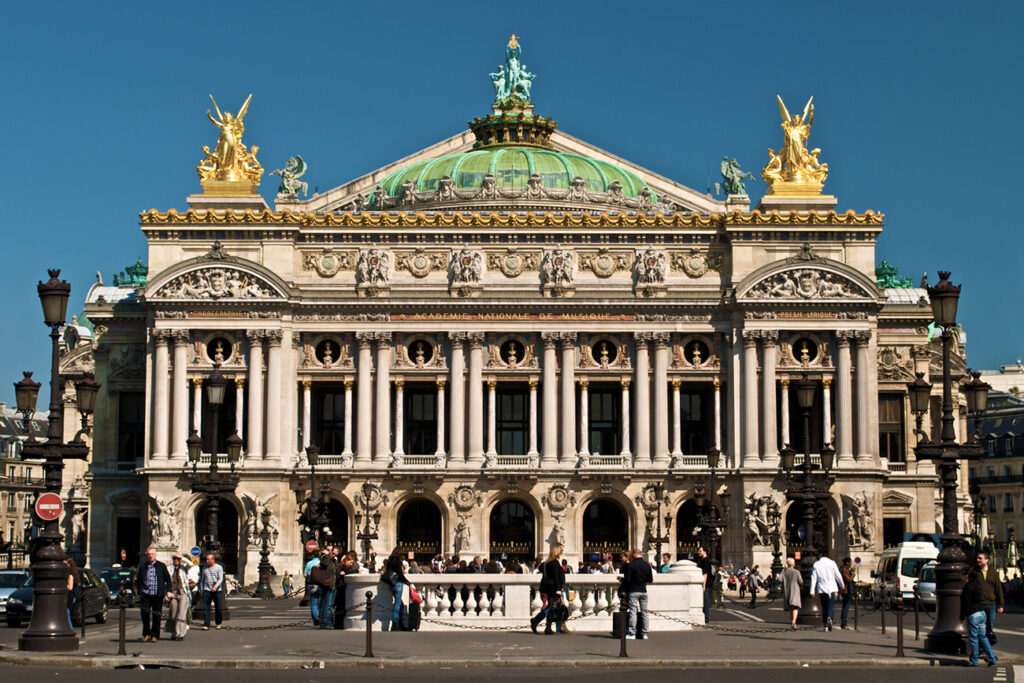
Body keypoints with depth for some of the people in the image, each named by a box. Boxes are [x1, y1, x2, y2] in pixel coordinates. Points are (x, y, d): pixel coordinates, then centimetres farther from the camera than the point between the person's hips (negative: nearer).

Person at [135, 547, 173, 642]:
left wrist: (168, 591, 0)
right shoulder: (142, 567, 11)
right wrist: (139, 591, 3)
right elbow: (138, 580, 15)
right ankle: (146, 634, 9)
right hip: (145, 594, 1)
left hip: (157, 595, -1)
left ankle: (154, 635, 12)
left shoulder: (161, 566, 7)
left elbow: (168, 579, 10)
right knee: (145, 614, -6)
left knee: (156, 616, 2)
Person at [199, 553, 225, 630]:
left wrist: (216, 586, -22)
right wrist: (201, 590, 15)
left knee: (218, 608, 4)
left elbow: (220, 579, -7)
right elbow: (202, 580, 21)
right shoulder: (204, 568, 14)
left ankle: (218, 623, 22)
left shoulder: (219, 568, 2)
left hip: (217, 590, -2)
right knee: (206, 608, -9)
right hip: (207, 590, 2)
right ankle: (206, 625, -12)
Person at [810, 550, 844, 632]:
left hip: (821, 589, 1)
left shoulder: (816, 565, 3)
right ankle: (829, 618, -31)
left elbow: (813, 578, 0)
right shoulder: (832, 563, 0)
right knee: (831, 605, -4)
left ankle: (826, 625, 9)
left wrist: (812, 591, 1)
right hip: (832, 588, -1)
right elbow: (838, 576, 3)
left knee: (824, 608, 10)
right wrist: (842, 586, 15)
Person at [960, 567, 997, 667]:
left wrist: (962, 616, -9)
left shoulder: (968, 586, -13)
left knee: (973, 638, 1)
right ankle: (992, 658, 9)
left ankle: (973, 660, 8)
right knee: (982, 637, 12)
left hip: (973, 615, -9)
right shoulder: (977, 585, 14)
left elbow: (966, 602, -14)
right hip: (982, 613, 9)